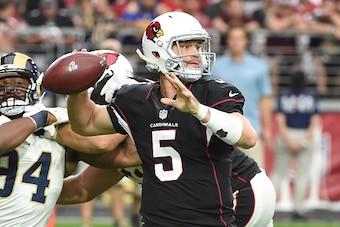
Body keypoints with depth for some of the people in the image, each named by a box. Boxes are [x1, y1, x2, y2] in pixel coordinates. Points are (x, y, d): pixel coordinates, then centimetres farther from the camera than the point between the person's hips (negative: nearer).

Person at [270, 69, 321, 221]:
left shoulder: (283, 97, 2)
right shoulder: (312, 98, 3)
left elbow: (280, 121, -8)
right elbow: (315, 122, -7)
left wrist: (289, 141, -11)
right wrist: (304, 141, -11)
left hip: (286, 135, 1)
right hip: (305, 136, -1)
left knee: (278, 172, 9)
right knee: (302, 173, 3)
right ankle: (298, 208, -4)